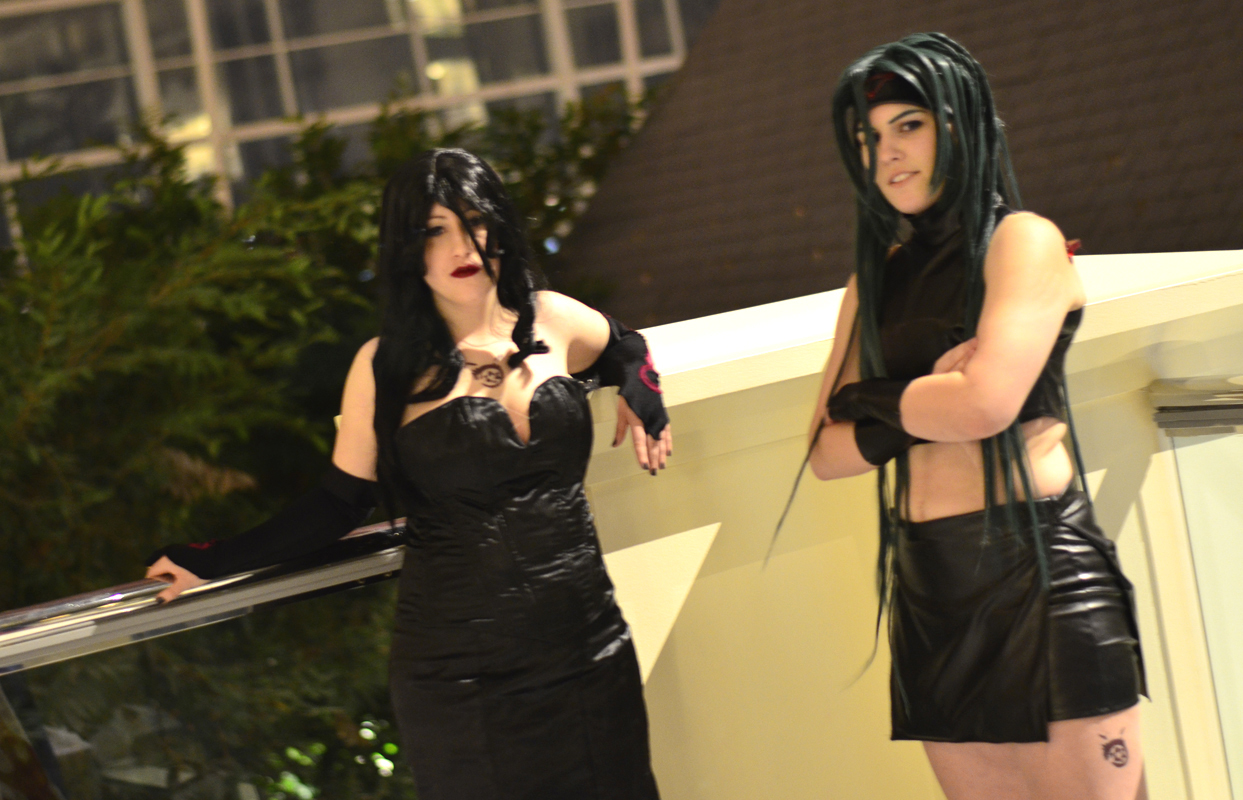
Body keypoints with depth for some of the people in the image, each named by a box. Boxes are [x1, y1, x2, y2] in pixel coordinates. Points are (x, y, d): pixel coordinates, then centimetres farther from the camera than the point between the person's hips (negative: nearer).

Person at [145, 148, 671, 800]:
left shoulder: (556, 323, 4)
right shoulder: (387, 367, -5)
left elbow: (627, 350, 26)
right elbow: (339, 506, 3)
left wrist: (642, 396, 5)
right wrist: (210, 563, 1)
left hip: (589, 651, 3)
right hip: (460, 671, -3)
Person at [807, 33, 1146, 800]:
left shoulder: (1023, 240, -3)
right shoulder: (878, 277, 14)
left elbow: (988, 403, -18)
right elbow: (827, 451, 8)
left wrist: (877, 401, -1)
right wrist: (922, 402, -8)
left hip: (1041, 571, -6)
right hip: (929, 587, 6)